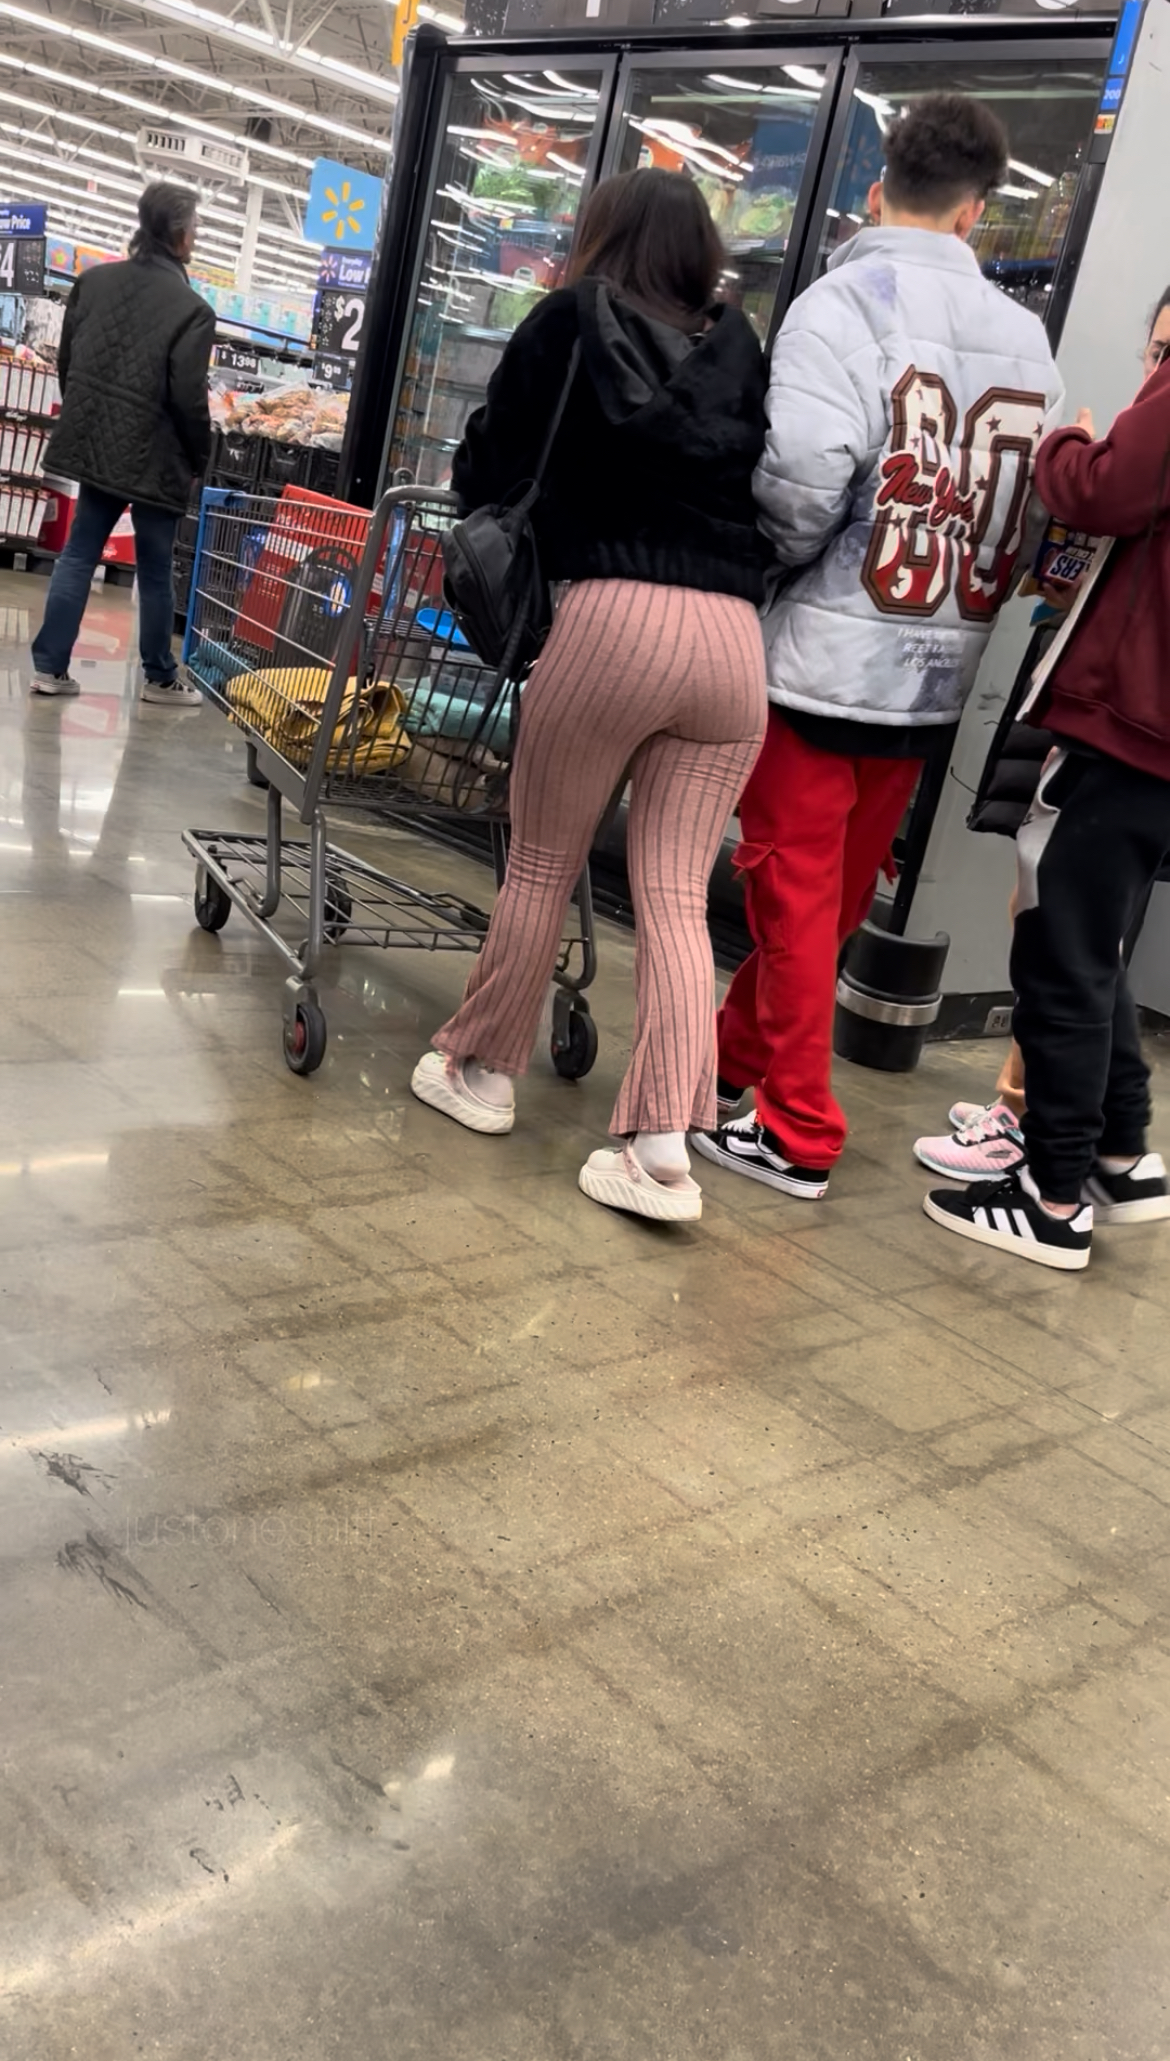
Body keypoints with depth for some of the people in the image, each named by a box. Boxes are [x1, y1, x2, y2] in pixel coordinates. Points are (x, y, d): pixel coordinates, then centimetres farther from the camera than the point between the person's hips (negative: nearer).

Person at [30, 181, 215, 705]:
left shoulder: (93, 281, 3)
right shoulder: (191, 309, -16)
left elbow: (66, 360, 11)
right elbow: (188, 399, -16)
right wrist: (199, 458, 0)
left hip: (94, 443, 6)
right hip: (155, 456, -5)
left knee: (79, 553, 11)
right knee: (155, 570, 5)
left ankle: (50, 666, 10)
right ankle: (160, 679, 16)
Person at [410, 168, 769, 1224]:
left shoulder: (574, 320, 8)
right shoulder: (741, 351, 16)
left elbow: (486, 468, 12)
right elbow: (769, 487, 16)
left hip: (614, 614, -3)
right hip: (735, 634, 3)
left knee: (541, 864, 12)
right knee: (677, 897, 4)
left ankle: (480, 1068, 26)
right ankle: (663, 1151, 0)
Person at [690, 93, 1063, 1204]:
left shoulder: (844, 302, -8)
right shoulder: (1027, 338, 8)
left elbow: (804, 474, -21)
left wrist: (764, 572, -3)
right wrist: (960, 596, 15)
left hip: (824, 656, -6)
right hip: (938, 673, 6)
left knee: (795, 892, 4)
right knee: (838, 893, 16)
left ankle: (796, 1134, 11)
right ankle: (733, 1054, 34)